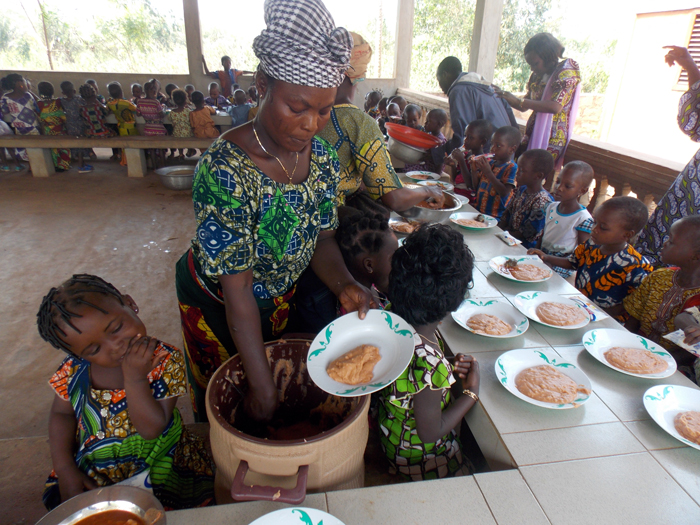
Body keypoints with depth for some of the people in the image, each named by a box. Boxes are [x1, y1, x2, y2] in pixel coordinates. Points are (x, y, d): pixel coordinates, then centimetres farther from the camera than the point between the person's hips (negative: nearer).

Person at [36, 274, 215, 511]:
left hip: (157, 468, -3)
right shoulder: (73, 372, -11)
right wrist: (65, 469, 0)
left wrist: (134, 379, -36)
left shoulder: (165, 361, -22)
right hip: (88, 472, 4)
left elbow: (152, 429, -24)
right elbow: (62, 414, 8)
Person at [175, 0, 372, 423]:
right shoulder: (224, 170, -34)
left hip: (283, 296, 6)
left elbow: (322, 238, -5)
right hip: (216, 306, -5)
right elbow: (238, 293, -32)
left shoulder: (322, 158, -14)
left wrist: (343, 284, -26)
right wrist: (263, 387, -28)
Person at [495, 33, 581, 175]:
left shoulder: (567, 72, -9)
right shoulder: (538, 75, 14)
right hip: (533, 131, 8)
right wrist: (504, 96, 1)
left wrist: (518, 100, -25)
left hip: (552, 136, -7)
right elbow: (524, 107, 18)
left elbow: (556, 107, -24)